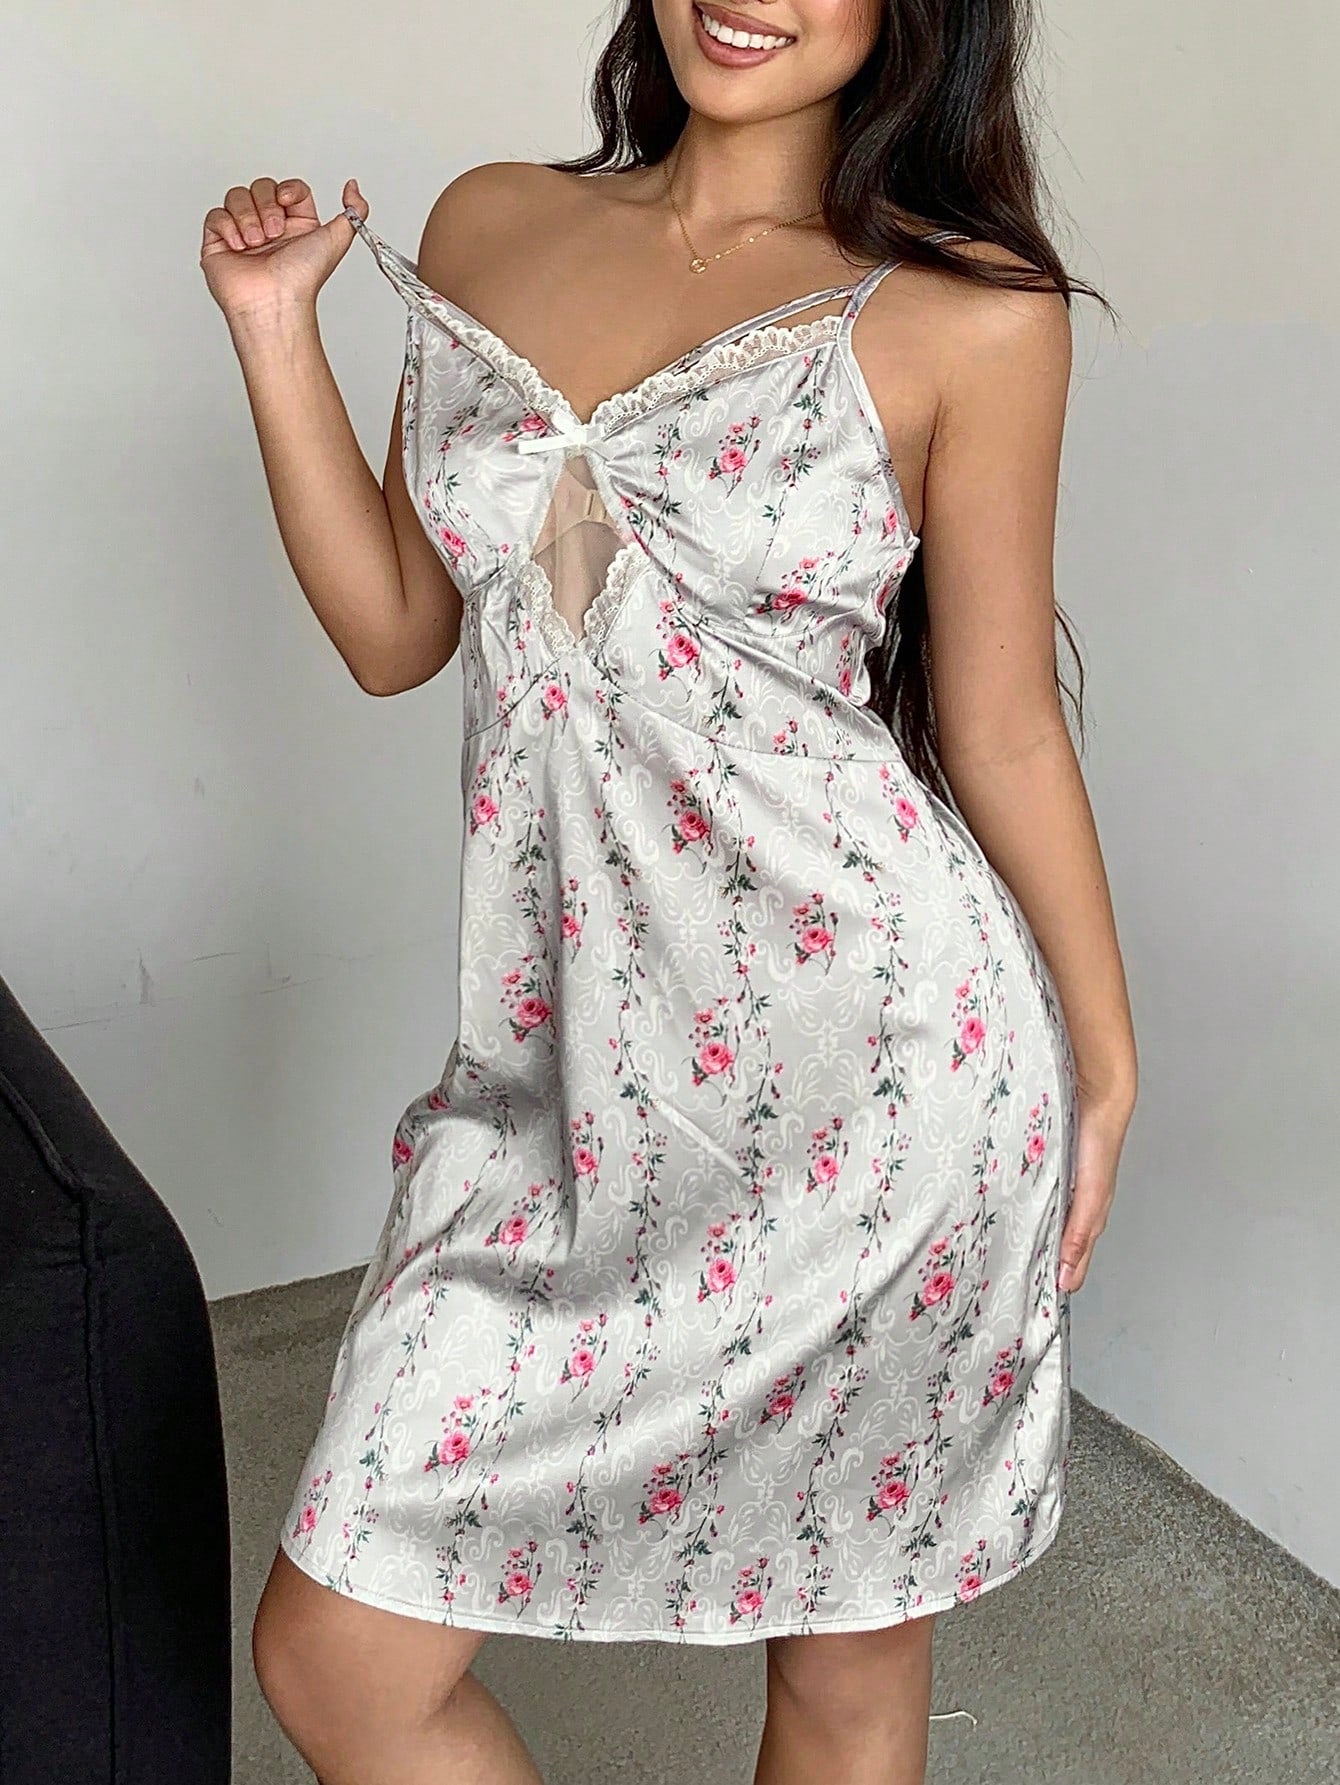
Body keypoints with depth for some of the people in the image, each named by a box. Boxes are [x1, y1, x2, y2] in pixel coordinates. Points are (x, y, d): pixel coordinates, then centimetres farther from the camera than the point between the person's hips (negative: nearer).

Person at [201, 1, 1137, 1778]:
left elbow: (1005, 728, 2)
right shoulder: (489, 227, 8)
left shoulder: (970, 312, -4)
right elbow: (393, 631, 12)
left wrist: (1107, 1059, 7)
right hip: (564, 1051, 4)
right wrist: (275, 326, 5)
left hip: (869, 1047, -3)